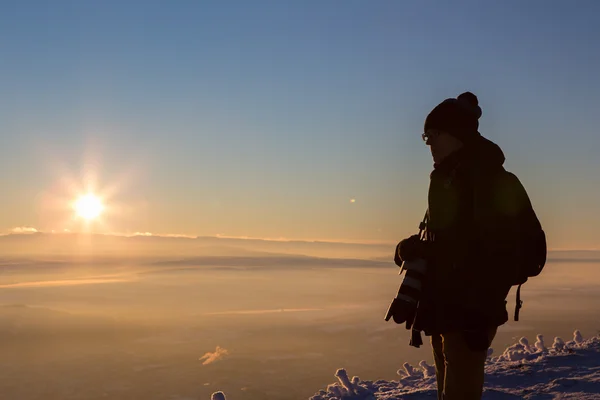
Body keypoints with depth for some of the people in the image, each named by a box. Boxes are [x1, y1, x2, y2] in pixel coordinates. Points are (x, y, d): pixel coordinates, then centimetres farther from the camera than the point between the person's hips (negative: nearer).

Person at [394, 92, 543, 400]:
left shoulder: (487, 177, -13)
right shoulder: (448, 178, 15)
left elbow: (495, 249, -20)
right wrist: (414, 249, 5)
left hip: (468, 311, -10)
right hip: (446, 308, 10)